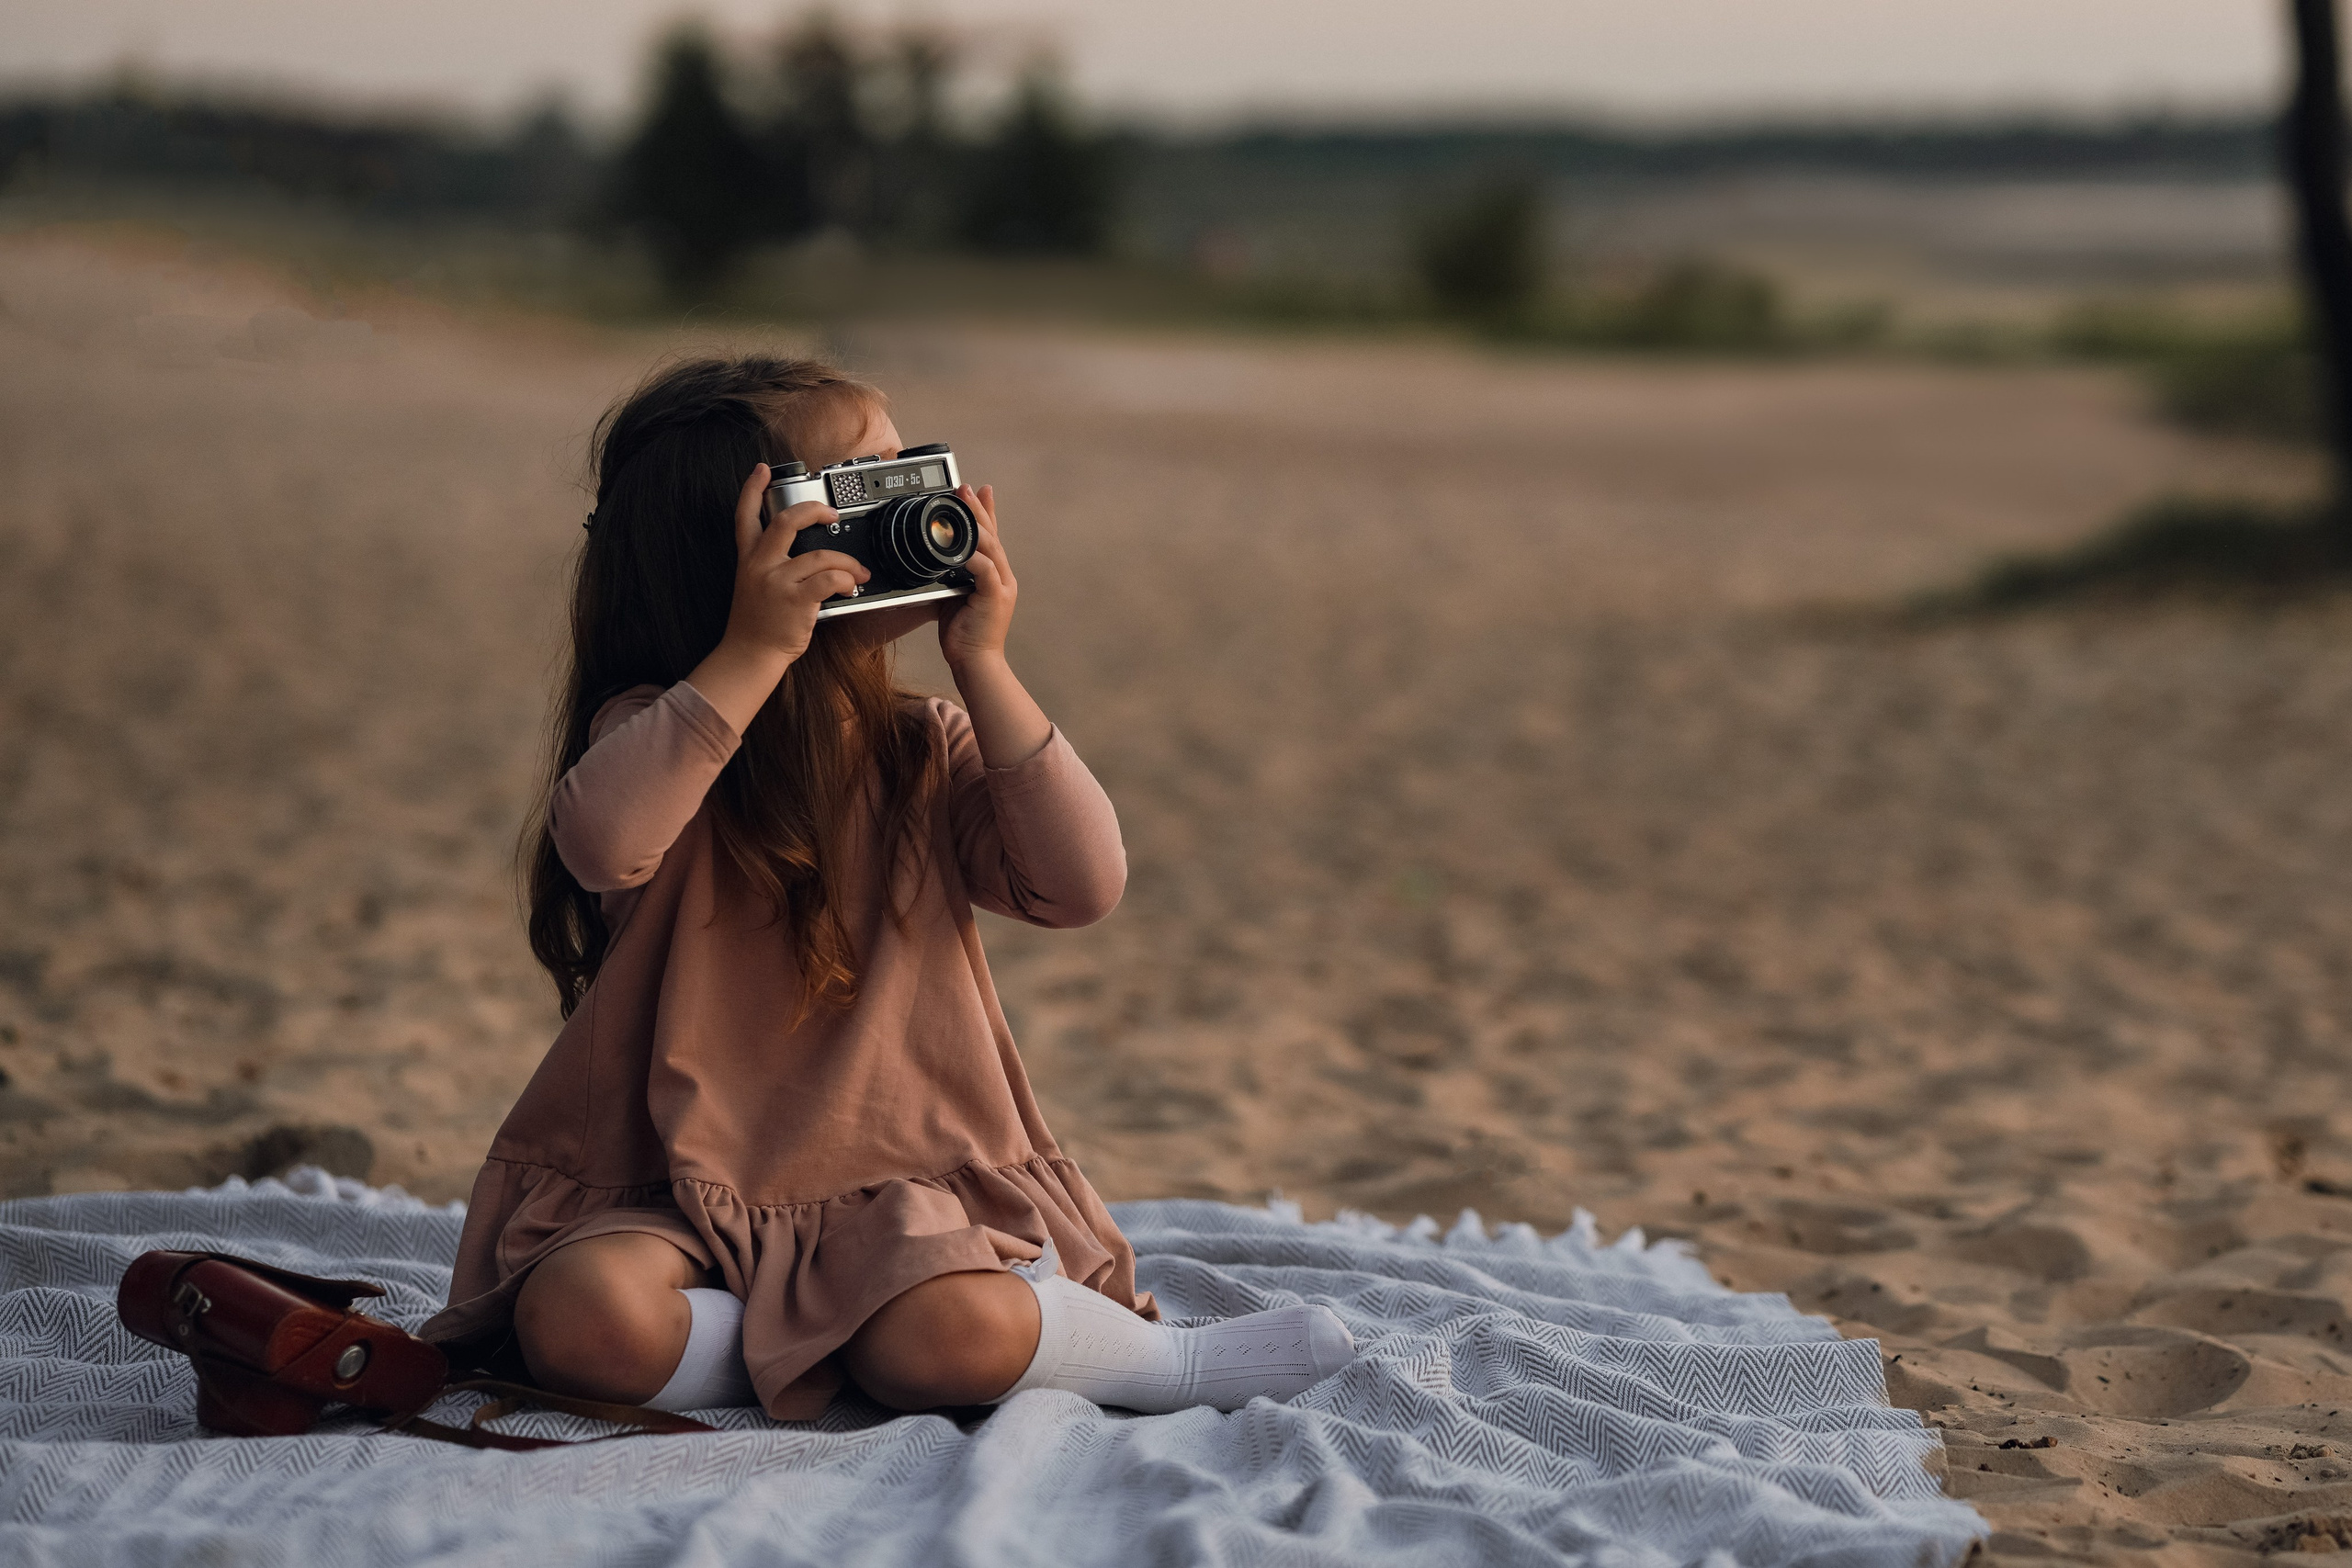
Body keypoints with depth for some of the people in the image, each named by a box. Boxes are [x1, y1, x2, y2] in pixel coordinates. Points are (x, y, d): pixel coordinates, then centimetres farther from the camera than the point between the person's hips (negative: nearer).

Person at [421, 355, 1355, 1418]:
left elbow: (1083, 886, -9)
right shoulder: (665, 731, -4)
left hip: (901, 1191, 0)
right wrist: (754, 652, -29)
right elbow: (601, 843, -29)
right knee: (584, 1322, -32)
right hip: (681, 1193, 0)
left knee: (959, 1333, -34)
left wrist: (983, 667, -11)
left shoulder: (927, 753, 6)